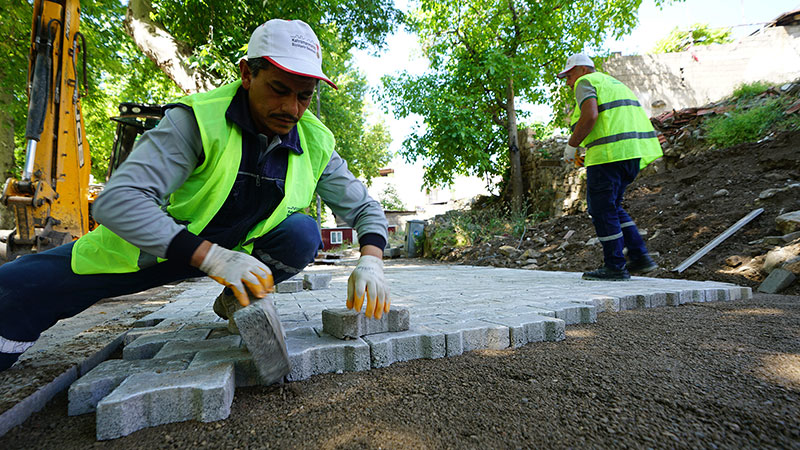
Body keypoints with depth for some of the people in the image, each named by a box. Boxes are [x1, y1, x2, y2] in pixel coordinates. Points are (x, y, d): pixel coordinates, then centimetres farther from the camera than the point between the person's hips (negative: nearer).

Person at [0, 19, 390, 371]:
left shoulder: (315, 144, -14)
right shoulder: (199, 120, -24)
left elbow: (364, 208, -7)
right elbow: (117, 200, -31)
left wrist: (370, 261, -26)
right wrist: (211, 256, -43)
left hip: (243, 249, 3)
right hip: (158, 242, -2)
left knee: (303, 234, -25)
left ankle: (236, 301, 0)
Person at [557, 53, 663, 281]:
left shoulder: (585, 83, 2)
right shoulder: (613, 83, 29)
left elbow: (590, 116, -18)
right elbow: (631, 122, 26)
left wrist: (571, 146, -6)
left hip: (611, 151, -9)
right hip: (634, 151, 9)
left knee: (602, 209, -1)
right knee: (611, 206, 18)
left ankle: (615, 266, 5)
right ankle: (640, 256, 16)